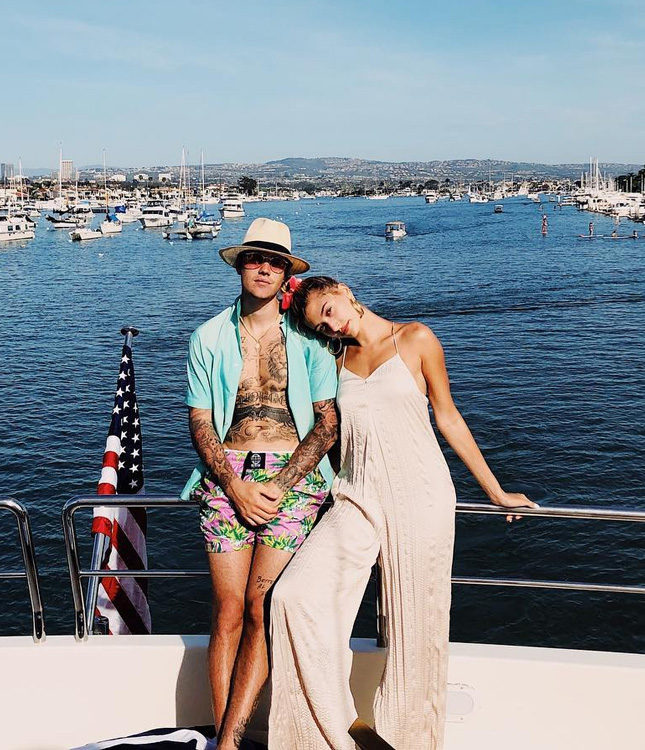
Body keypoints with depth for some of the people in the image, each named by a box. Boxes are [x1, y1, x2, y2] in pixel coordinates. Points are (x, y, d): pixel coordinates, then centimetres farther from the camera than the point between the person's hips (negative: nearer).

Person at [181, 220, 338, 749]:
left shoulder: (307, 338, 4)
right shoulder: (210, 338, 9)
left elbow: (328, 423, 1)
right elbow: (200, 423, 7)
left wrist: (279, 485, -9)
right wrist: (236, 487, -7)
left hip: (293, 475, -1)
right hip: (227, 477, 2)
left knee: (261, 610, -7)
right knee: (228, 612, -2)